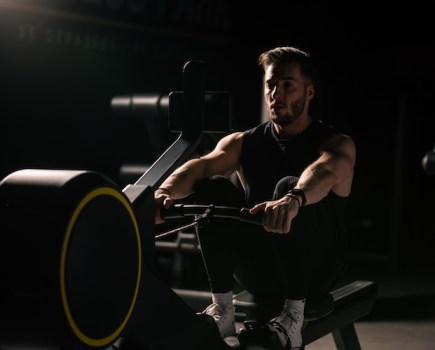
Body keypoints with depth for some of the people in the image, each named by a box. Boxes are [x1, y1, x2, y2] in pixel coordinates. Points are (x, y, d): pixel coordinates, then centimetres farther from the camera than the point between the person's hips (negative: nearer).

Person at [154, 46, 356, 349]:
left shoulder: (337, 143, -6)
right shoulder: (244, 142, 6)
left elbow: (325, 172, -32)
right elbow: (201, 166, -15)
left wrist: (293, 200, -56)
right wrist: (165, 191, -39)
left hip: (316, 267, -3)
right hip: (261, 269, 4)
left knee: (289, 188, -31)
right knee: (213, 188, -19)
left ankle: (294, 311, -24)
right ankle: (222, 307, -18)